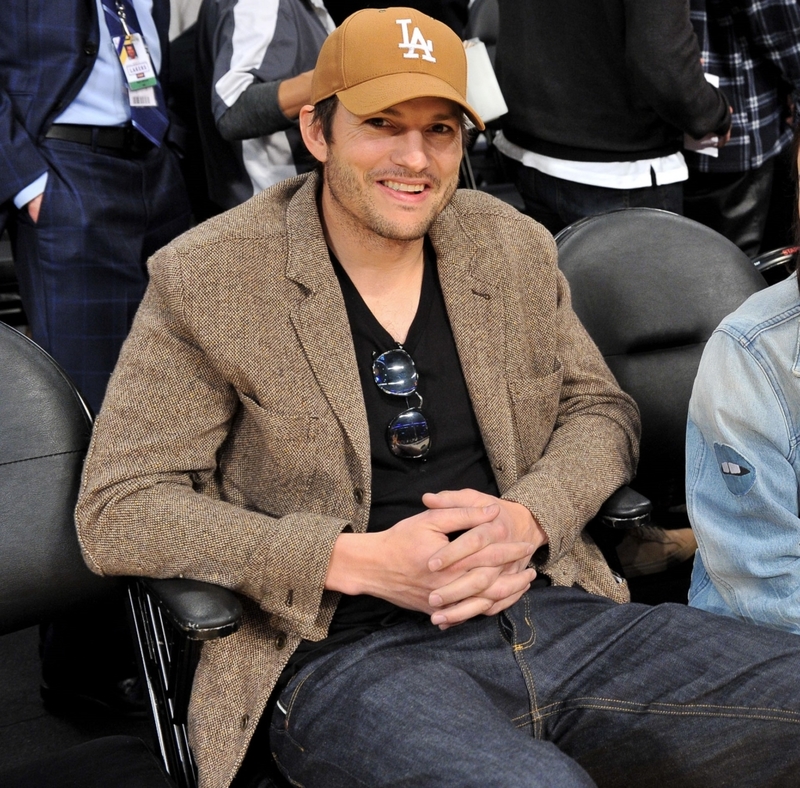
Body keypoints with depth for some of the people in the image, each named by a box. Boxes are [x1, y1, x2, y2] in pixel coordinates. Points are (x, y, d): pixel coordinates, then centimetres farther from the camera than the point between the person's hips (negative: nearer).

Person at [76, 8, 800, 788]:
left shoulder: (514, 247, 12)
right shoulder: (206, 280, -2)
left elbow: (599, 408, 20)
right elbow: (117, 511, -4)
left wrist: (528, 519, -5)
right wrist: (356, 561, -15)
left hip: (549, 611, 6)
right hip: (345, 658, -5)